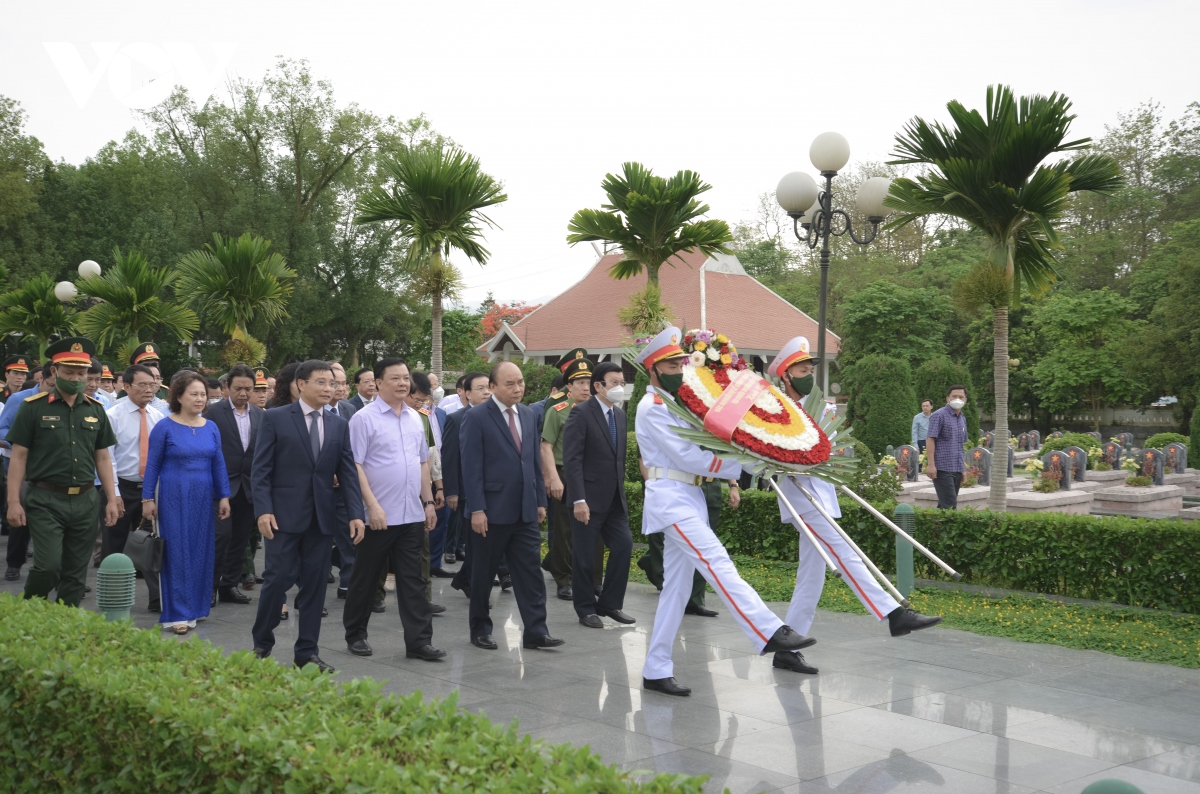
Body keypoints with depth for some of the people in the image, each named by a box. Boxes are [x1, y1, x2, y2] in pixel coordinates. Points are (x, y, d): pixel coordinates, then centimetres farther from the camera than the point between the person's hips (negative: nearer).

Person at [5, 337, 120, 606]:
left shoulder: (95, 410, 8)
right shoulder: (33, 407, -3)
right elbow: (18, 457, -4)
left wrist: (111, 500, 6)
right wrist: (14, 502, -9)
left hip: (85, 501, 4)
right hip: (46, 500, -4)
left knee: (76, 573, 7)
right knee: (49, 566, -11)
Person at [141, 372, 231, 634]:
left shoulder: (211, 428, 5)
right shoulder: (164, 427, -6)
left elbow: (218, 464, 8)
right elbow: (152, 465, -3)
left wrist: (224, 497, 5)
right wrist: (148, 499, -6)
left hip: (203, 497, 4)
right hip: (174, 497, -4)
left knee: (201, 551, 8)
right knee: (177, 552, -1)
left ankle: (197, 605, 19)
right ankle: (178, 613, 4)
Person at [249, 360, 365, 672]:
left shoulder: (339, 424, 9)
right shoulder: (275, 418, -2)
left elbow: (348, 471, 7)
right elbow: (260, 469, -4)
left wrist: (355, 513, -4)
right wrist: (263, 510, -14)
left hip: (322, 516, 4)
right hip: (285, 514, -4)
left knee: (315, 583, 6)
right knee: (279, 578, -3)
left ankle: (307, 651, 16)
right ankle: (262, 643, 18)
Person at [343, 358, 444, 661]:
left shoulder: (415, 418, 11)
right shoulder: (364, 418, -8)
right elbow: (355, 466, -12)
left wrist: (428, 502, 13)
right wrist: (373, 506, -17)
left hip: (412, 515, 5)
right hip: (379, 516, -5)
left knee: (413, 580, 5)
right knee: (366, 579, 8)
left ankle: (419, 641, 8)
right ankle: (355, 635, 23)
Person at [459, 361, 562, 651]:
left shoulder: (528, 415, 10)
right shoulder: (477, 417, -8)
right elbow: (471, 467, -12)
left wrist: (540, 500, 10)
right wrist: (476, 509, -16)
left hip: (525, 510, 5)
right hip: (492, 511, -5)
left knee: (531, 571, 2)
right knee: (483, 572, 8)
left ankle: (535, 630, 5)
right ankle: (480, 629, 22)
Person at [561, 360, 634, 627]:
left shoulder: (621, 415, 11)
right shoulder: (581, 413, -11)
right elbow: (572, 459, -16)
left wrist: (621, 490, 11)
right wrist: (578, 499, -21)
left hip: (614, 498, 7)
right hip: (589, 498, -7)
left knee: (624, 545, 2)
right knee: (584, 555, 3)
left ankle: (609, 603, 16)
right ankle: (586, 609, 17)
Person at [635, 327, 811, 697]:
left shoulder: (677, 404, 21)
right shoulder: (651, 408, -8)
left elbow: (699, 445, 16)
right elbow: (687, 456, -15)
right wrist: (741, 468, -13)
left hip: (689, 498, 9)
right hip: (670, 496, -9)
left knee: (676, 587, 8)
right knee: (718, 564, -21)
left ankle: (656, 671, 12)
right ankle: (769, 632, -32)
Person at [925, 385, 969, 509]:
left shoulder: (963, 419, 17)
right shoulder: (939, 415, -7)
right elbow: (930, 439, -12)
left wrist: (962, 469, 21)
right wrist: (931, 464, -20)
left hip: (957, 469, 8)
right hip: (942, 468, -8)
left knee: (944, 504, 9)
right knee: (949, 505, -13)